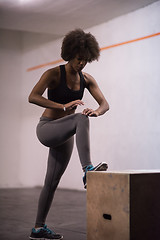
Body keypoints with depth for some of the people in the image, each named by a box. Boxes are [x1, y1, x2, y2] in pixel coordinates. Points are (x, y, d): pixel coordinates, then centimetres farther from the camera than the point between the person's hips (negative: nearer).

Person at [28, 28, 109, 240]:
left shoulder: (86, 79, 3)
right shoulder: (54, 74, -12)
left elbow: (105, 104, -1)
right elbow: (33, 97, -25)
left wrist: (96, 111, -26)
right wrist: (63, 106, -36)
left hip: (64, 136, 6)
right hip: (46, 128, -6)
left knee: (52, 183, 8)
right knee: (81, 120, -34)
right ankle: (87, 171, -44)